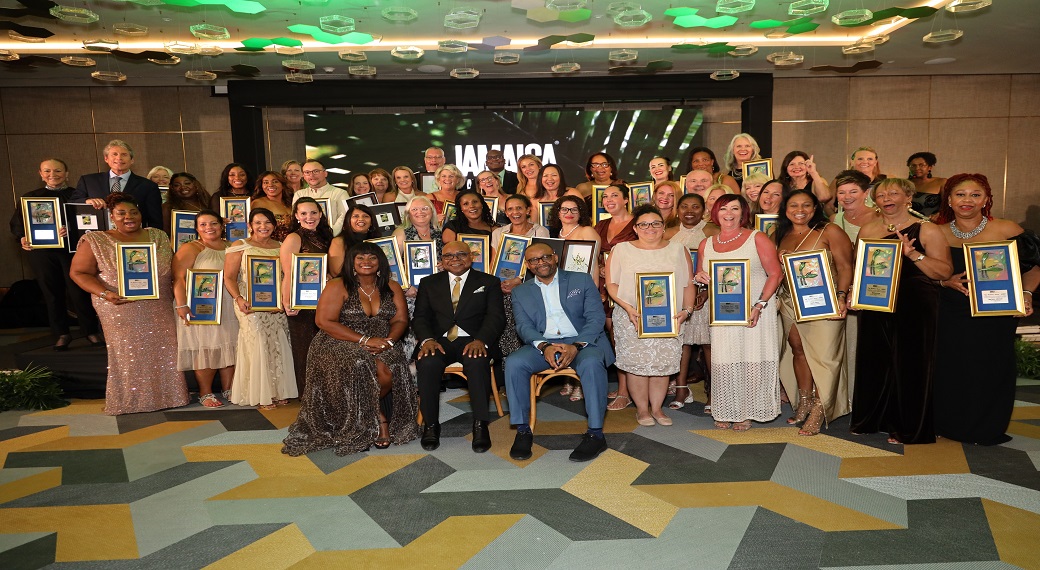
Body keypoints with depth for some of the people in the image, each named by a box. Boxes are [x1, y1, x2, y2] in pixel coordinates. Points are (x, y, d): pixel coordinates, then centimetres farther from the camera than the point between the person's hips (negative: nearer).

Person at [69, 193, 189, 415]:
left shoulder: (158, 236, 7)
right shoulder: (95, 242, -2)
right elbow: (78, 272, -3)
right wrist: (104, 293, -18)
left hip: (159, 311, 3)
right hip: (121, 311, -3)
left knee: (162, 351, 7)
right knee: (128, 355, 3)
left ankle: (165, 396, 21)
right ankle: (129, 402, 17)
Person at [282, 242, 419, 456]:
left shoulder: (392, 288, 11)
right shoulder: (338, 286, -2)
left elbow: (400, 320, 7)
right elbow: (325, 321, -11)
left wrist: (389, 340, -17)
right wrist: (365, 340, -18)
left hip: (382, 346, 3)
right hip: (341, 345, -2)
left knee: (389, 371, -29)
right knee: (362, 368, -33)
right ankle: (379, 419, -7)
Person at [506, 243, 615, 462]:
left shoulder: (582, 280, 10)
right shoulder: (521, 292, 15)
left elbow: (596, 318, 0)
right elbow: (524, 327, 2)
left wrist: (576, 346, -18)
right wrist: (544, 346, -20)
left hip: (583, 341, -2)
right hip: (542, 344, 2)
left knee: (591, 363, -35)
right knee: (514, 363, -27)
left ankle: (595, 434, -24)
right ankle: (522, 431, -16)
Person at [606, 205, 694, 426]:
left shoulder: (678, 250, 11)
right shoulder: (621, 250, 4)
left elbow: (688, 284, 8)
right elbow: (612, 284, -2)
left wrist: (686, 310, -7)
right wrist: (628, 308, -15)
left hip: (668, 318, 2)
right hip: (632, 319, -2)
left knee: (664, 363, 4)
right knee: (637, 363, -1)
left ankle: (657, 407, 20)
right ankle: (642, 408, 16)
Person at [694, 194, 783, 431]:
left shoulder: (757, 238, 1)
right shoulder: (706, 244, 12)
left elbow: (775, 274, -5)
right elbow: (702, 278, 22)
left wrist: (759, 305, -16)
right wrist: (699, 277, -4)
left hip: (754, 313, -3)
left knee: (752, 361, -2)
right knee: (724, 362, 0)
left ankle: (747, 412, 11)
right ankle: (726, 412, 13)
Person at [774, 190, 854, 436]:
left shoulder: (829, 231, -3)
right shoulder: (779, 236, 11)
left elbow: (845, 267, -7)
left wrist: (841, 296, -18)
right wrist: (774, 299, 2)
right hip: (790, 303, 5)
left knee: (824, 355, -7)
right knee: (798, 351, 6)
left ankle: (818, 412, 1)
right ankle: (804, 404, 17)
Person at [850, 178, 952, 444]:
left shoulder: (927, 230, -1)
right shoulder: (867, 230, 10)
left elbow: (945, 272, -9)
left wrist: (912, 253, -18)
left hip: (915, 308, -3)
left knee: (910, 364, 2)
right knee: (874, 361, 6)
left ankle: (908, 428, 15)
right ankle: (873, 419, 22)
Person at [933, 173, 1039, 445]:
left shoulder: (1007, 230, -2)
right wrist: (945, 282, -11)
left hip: (994, 317, -1)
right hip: (950, 318, 1)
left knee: (991, 371, 3)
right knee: (949, 371, 2)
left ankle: (987, 430, 23)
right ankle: (949, 425, 22)